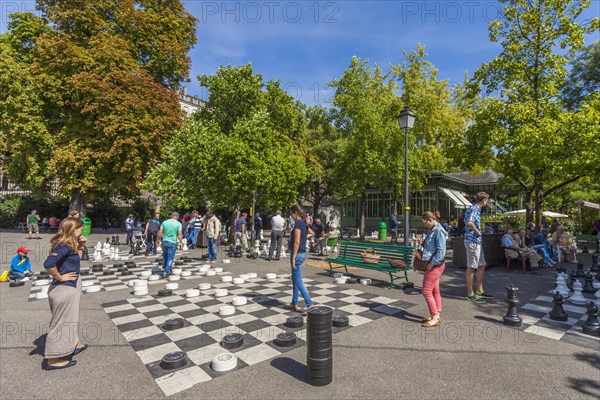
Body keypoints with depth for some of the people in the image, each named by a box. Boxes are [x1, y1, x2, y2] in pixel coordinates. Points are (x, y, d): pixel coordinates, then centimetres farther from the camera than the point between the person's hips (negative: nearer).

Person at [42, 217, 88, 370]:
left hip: (69, 287, 10)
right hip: (64, 289, -10)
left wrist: (80, 246, 6)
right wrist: (60, 277, -22)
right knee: (60, 323, 4)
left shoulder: (69, 245, 5)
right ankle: (53, 359, 18)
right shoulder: (64, 246, -23)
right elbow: (48, 263, -36)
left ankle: (74, 344, 41)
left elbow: (76, 260, 20)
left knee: (68, 319, 23)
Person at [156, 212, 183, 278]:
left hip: (164, 241, 4)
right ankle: (166, 273, 4)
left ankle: (164, 270, 36)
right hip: (172, 243, -4)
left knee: (165, 257, 21)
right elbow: (179, 234, -13)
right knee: (170, 258, 3)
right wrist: (181, 242, -3)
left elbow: (159, 232, 2)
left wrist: (158, 240, 14)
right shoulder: (178, 224, -7)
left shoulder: (165, 222, 4)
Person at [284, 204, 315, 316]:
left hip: (297, 253, -10)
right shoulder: (304, 223, 10)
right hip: (303, 252, 10)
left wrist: (293, 258, -20)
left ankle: (309, 304, -3)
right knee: (295, 279, 17)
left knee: (298, 281, -4)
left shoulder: (298, 224, -18)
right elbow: (311, 233, 30)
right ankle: (294, 304, 26)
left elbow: (296, 243, -22)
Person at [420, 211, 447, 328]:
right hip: (433, 265, 10)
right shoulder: (432, 230, 11)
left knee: (426, 291, -4)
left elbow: (441, 250, -23)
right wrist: (423, 244, 5)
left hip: (435, 265, -10)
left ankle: (435, 318, 5)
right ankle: (436, 316, 25)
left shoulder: (439, 231, -17)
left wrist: (432, 263, -20)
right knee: (435, 291, 15)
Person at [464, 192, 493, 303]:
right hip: (472, 241, -10)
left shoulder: (476, 209, 17)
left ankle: (480, 291, 26)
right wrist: (477, 231, -17)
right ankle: (470, 294, 4)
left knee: (481, 265, 16)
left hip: (477, 241, 10)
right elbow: (469, 222, -32)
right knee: (471, 267, -4)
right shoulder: (474, 209, -14)